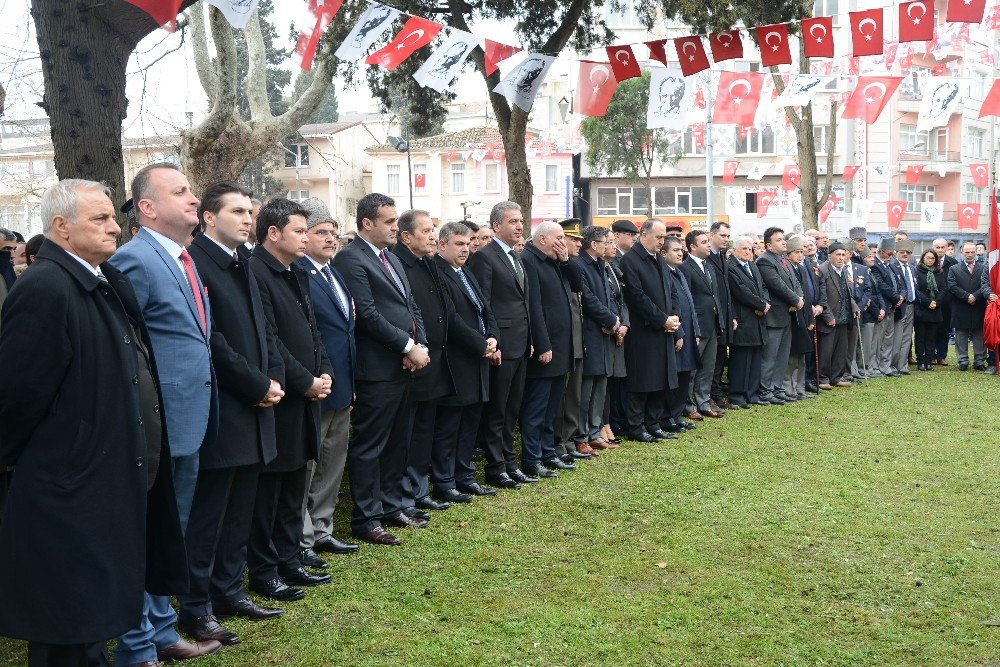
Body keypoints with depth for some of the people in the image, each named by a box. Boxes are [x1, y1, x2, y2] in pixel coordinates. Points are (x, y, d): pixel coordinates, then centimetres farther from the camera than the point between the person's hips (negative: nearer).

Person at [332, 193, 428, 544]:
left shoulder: (392, 259, 18)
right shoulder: (351, 259, -11)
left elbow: (412, 308, 17)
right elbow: (368, 314, -19)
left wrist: (420, 346, 0)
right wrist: (409, 347, -16)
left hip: (405, 367, 9)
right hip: (377, 369, -9)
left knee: (398, 442, 16)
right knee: (369, 446, -2)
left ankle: (391, 507, 27)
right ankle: (366, 519, 5)